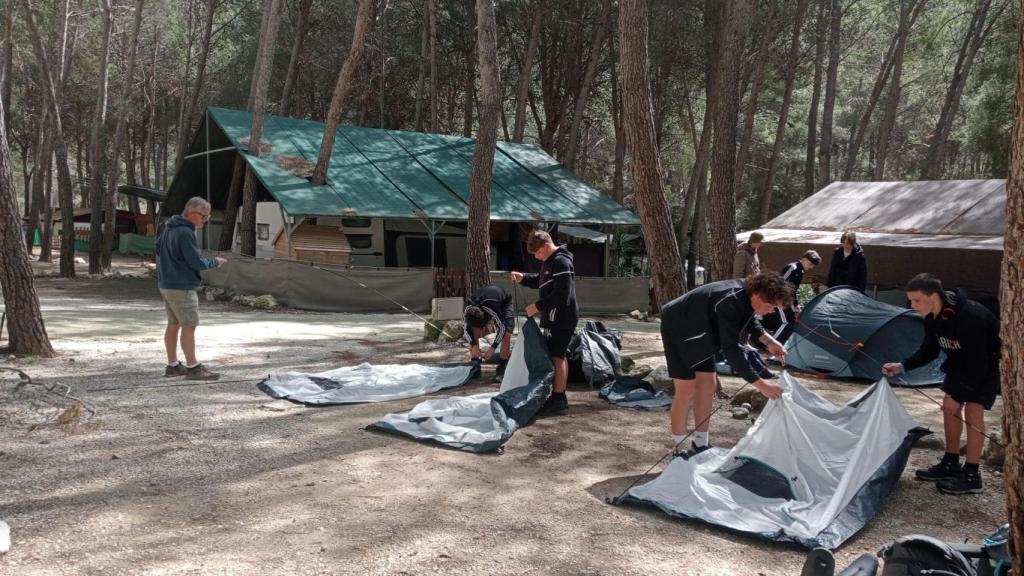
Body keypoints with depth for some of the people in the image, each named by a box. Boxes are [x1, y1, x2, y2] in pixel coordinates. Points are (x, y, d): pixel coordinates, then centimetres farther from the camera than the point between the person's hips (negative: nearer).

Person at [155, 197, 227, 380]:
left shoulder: (170, 228, 13)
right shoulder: (185, 232, -19)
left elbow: (158, 246, 27)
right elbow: (197, 262, -19)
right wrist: (215, 262, -4)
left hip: (167, 284, 10)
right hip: (182, 287, -10)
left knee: (173, 325, 14)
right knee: (189, 326, -6)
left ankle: (172, 365, 20)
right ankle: (192, 367, -4)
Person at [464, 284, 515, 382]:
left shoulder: (491, 308, -45)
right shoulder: (467, 310, -29)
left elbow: (501, 328, -35)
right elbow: (467, 328, -13)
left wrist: (492, 348, -33)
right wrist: (474, 345, -25)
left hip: (504, 303, -5)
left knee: (506, 335, -21)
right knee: (473, 335, -8)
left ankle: (501, 370, -13)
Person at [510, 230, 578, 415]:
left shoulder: (561, 262, -18)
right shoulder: (549, 261, 14)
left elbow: (561, 293, -24)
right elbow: (540, 281, 27)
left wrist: (538, 306, -21)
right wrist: (523, 278, 9)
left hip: (562, 318, -11)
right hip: (556, 317, 11)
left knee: (557, 357, -8)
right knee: (559, 356, 15)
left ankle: (557, 400, -5)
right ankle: (560, 397, 24)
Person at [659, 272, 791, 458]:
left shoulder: (746, 294, -13)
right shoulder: (730, 303, -39)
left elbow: (749, 319, 9)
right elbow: (732, 349, -41)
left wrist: (768, 341, -8)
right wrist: (761, 384, -41)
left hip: (700, 334, 9)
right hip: (678, 330, -9)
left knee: (707, 385, 7)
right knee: (687, 389, -10)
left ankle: (700, 445, 18)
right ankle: (679, 451, 1)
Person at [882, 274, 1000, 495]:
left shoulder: (969, 317, -37)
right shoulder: (932, 318, -12)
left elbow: (978, 363, -31)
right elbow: (929, 351, 2)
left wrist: (958, 395, -25)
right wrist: (903, 366, -14)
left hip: (989, 363, -8)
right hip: (963, 361, 8)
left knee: (973, 408, -14)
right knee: (949, 406, 7)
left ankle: (971, 476, -6)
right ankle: (950, 464, 19)